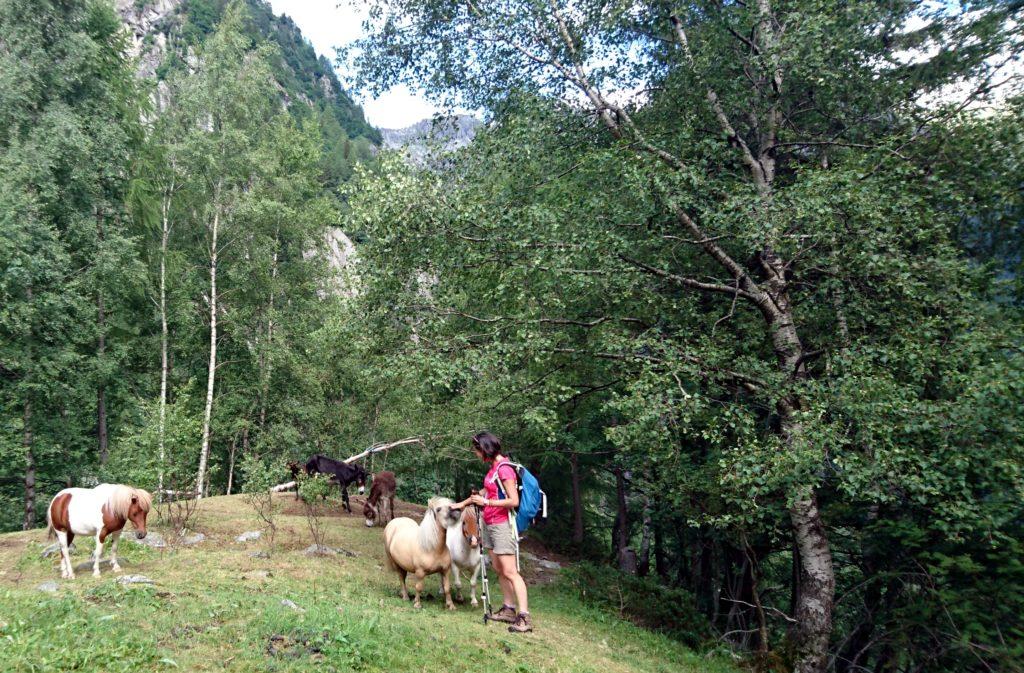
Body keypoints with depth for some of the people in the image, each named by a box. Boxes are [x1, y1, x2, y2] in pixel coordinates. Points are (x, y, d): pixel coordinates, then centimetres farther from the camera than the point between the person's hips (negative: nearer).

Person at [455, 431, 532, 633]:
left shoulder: (504, 468, -18)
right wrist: (462, 503, 29)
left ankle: (524, 617, -11)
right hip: (489, 524, 9)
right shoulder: (493, 467, 11)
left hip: (501, 525, -9)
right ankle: (508, 609, 19)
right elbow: (485, 491, 25)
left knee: (510, 572, -11)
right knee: (499, 570, 12)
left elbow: (513, 501, -22)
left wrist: (486, 502, -18)